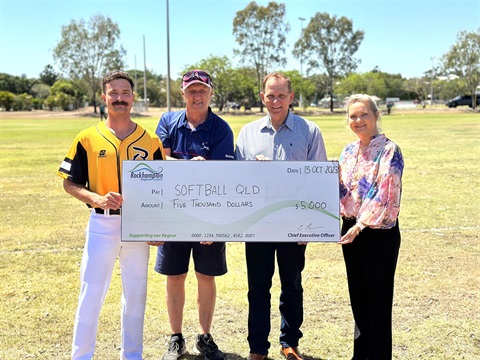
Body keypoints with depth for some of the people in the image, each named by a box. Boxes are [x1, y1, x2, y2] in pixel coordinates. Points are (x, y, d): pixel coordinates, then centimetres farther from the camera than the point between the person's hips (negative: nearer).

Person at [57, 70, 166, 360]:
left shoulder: (150, 140, 3)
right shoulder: (88, 138, -1)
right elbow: (70, 183, 0)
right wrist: (97, 199, -18)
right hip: (102, 224, -2)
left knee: (136, 294, 12)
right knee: (91, 293, 1)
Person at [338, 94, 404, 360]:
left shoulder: (389, 151, -11)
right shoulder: (348, 152, 9)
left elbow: (384, 195, -19)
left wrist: (360, 226, -25)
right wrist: (336, 179, -8)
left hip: (379, 232, -6)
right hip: (350, 229, 7)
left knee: (378, 297, 3)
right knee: (357, 295, 15)